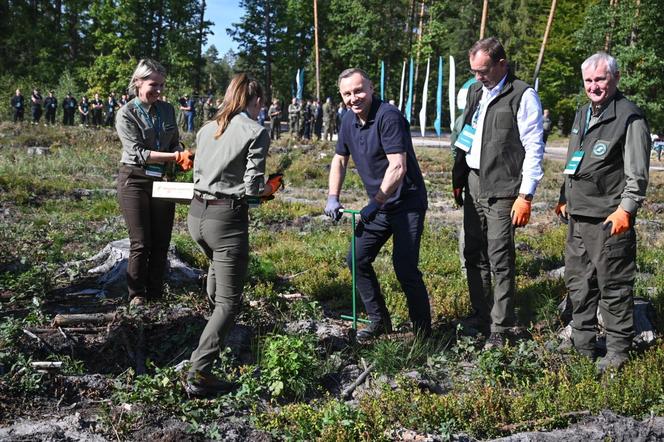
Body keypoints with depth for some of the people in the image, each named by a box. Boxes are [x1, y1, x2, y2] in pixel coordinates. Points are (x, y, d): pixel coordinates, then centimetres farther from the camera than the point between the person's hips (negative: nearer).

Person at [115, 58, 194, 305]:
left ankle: (156, 295, 20)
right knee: (140, 244, -2)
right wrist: (176, 156, -24)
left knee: (161, 243, 8)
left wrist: (183, 159, -11)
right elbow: (138, 153, -17)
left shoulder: (167, 110, 7)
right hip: (135, 181, -5)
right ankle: (136, 296, 13)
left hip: (163, 181, 5)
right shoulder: (126, 114, -8)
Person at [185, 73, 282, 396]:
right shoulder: (256, 132, -8)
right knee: (229, 302, -1)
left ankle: (213, 306, 63)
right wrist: (269, 188, 8)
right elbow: (253, 187, -12)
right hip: (227, 219, -7)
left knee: (217, 263, 38)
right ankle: (198, 374, -8)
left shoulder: (206, 129, 10)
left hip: (196, 213, 7)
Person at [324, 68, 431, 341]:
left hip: (407, 204, -8)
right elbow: (339, 160, 16)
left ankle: (422, 330, 8)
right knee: (357, 260, 9)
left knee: (404, 267, -11)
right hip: (379, 205, 8)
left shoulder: (388, 117, -21)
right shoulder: (349, 121, 5)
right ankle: (379, 321, 24)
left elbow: (398, 167, -26)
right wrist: (333, 198, 4)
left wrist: (375, 203, -26)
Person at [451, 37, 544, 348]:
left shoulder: (523, 96, -9)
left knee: (500, 261, -3)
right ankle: (480, 315, 27)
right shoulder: (475, 90, 13)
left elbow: (534, 148, -11)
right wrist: (458, 179, 16)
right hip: (473, 185, 7)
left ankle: (501, 328, 8)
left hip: (502, 191, -7)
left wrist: (526, 196, -15)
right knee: (474, 254, 13)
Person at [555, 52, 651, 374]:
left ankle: (617, 351, 12)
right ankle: (582, 344, 28)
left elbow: (637, 173, -14)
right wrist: (565, 199, 26)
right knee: (578, 282, 15)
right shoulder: (583, 115, 16)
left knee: (614, 287, 0)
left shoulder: (629, 118, -10)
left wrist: (626, 209, -21)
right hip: (578, 217, 8)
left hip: (609, 220, -8)